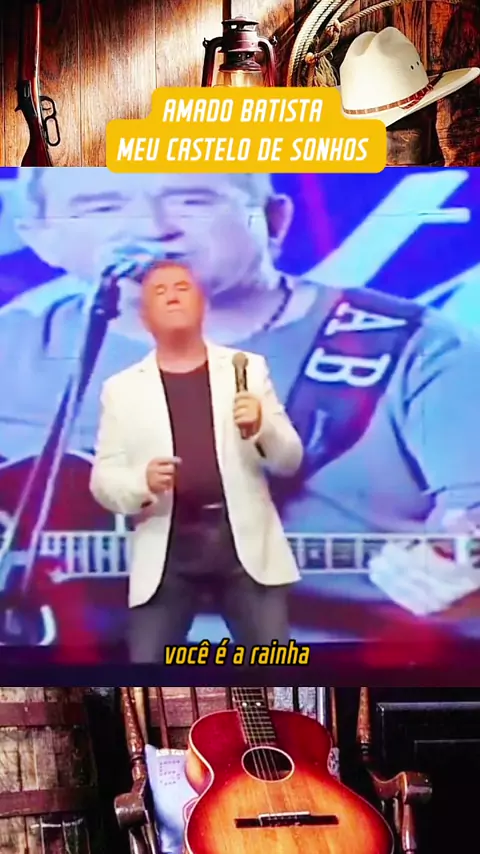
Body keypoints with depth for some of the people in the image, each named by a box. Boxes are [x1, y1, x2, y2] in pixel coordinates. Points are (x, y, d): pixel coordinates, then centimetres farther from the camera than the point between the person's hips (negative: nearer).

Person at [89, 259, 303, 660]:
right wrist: (143, 482, -16)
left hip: (245, 543, 1)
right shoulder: (122, 388, 8)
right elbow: (103, 479, 6)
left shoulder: (247, 369, 9)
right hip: (167, 551, 0)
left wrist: (260, 427, -13)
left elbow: (290, 460, 8)